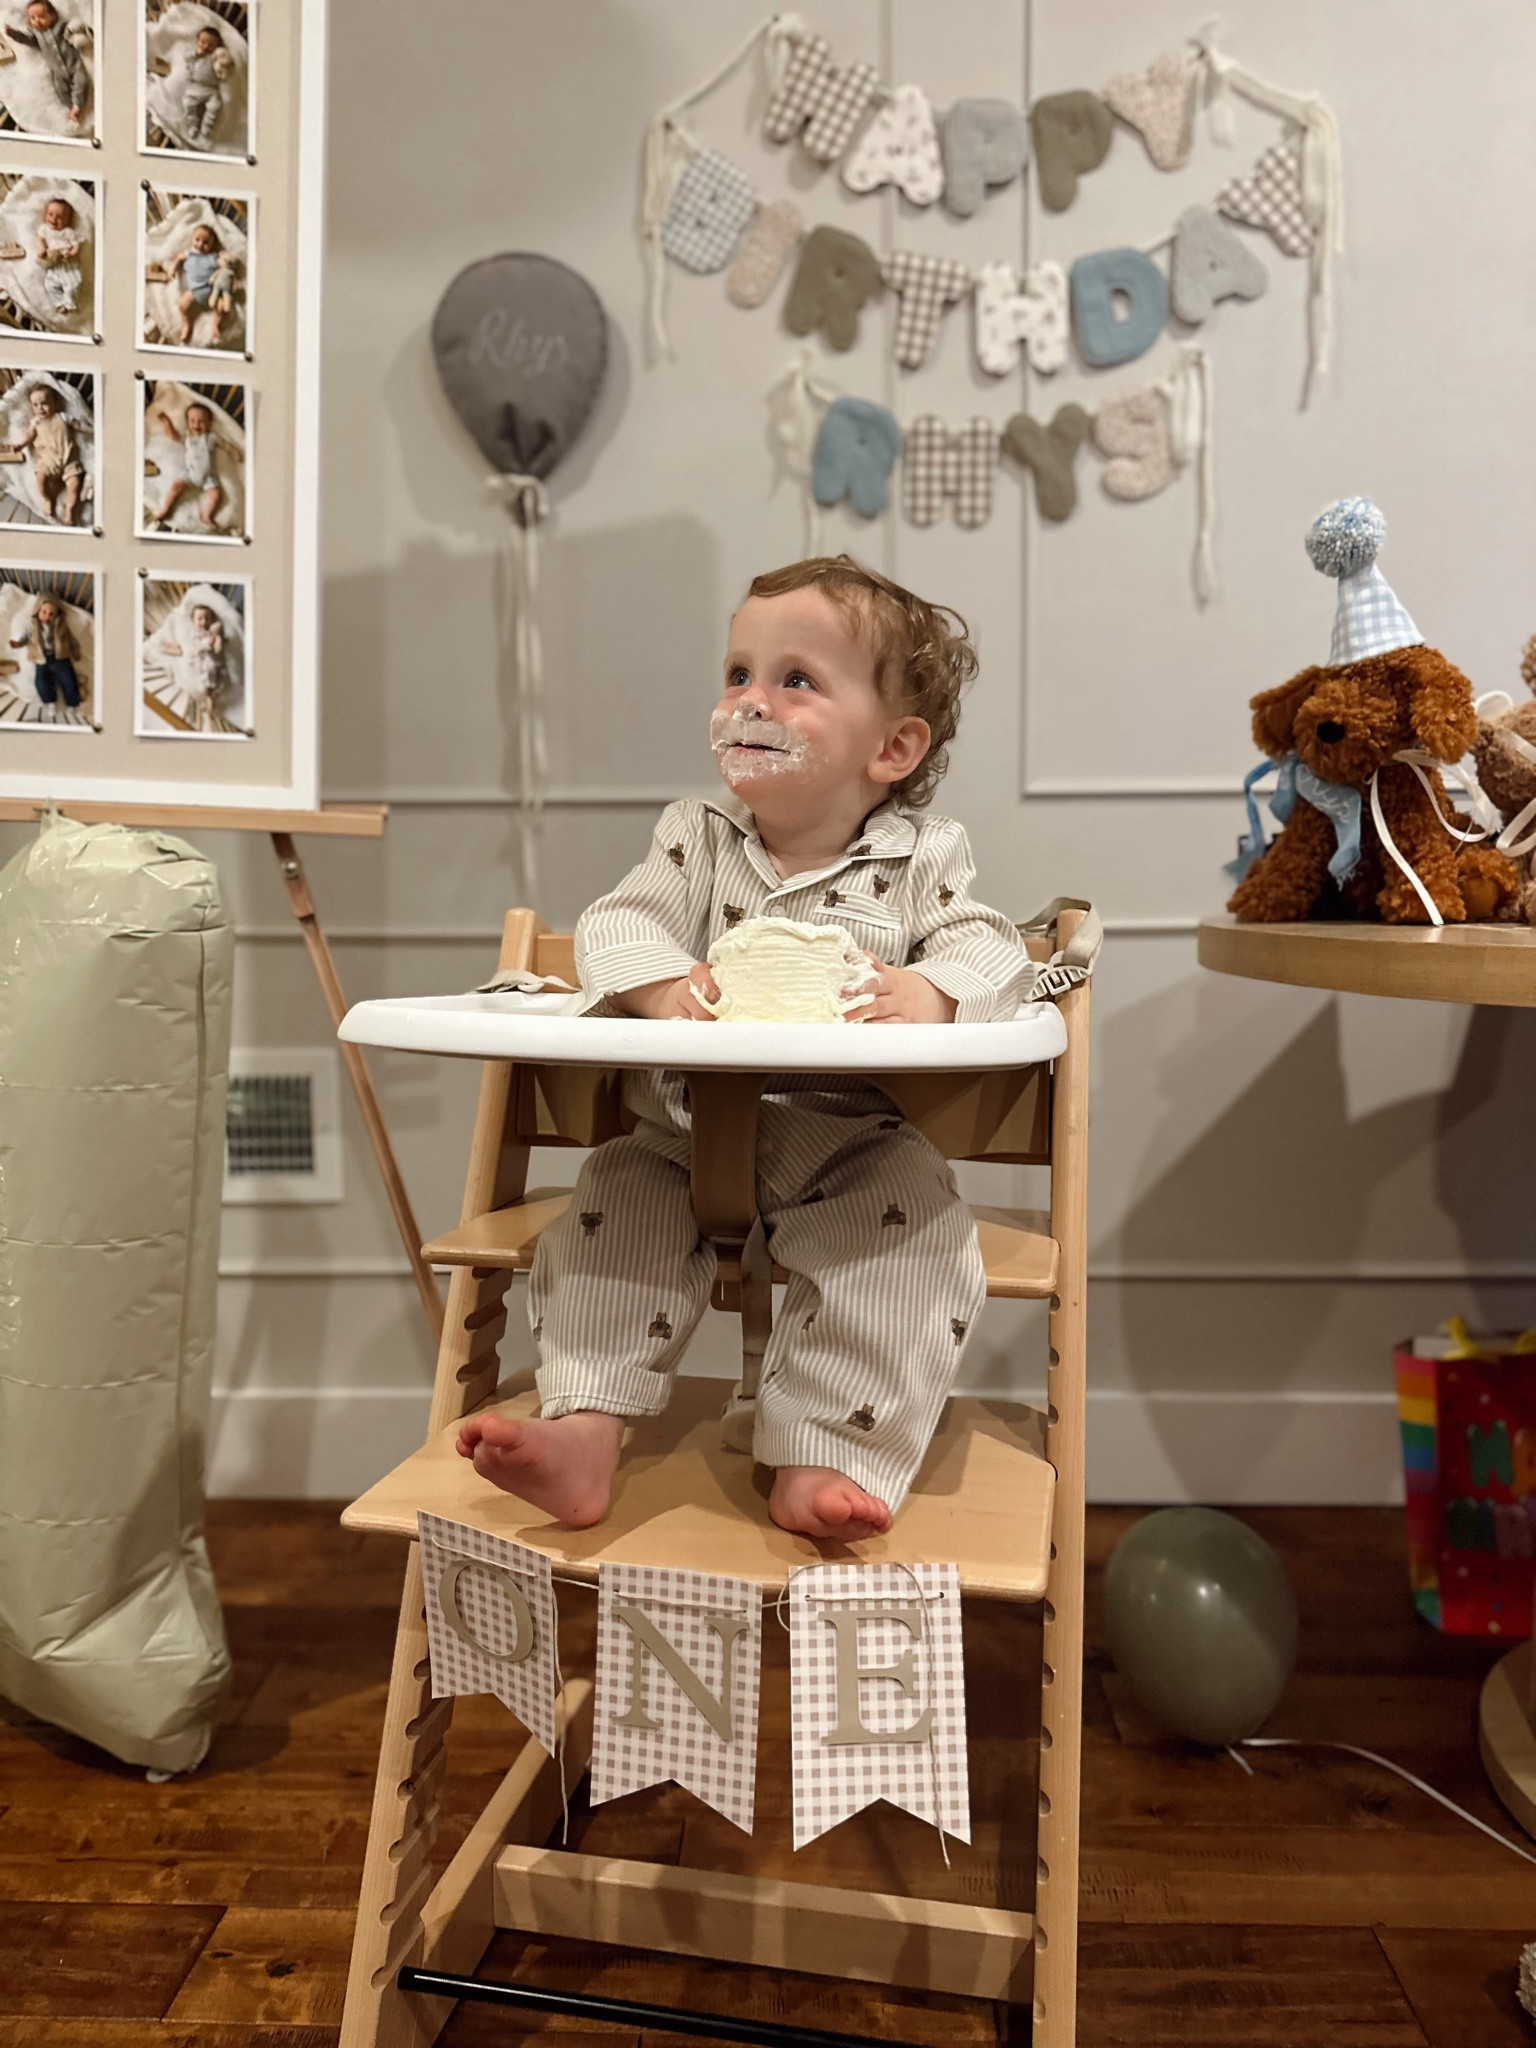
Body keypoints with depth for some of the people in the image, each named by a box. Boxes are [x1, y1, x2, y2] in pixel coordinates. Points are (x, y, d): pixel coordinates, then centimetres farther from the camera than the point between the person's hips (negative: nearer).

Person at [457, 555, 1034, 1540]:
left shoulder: (923, 856, 1)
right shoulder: (696, 838, 6)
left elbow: (988, 948, -9)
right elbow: (619, 922, -5)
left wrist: (930, 990, -35)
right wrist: (663, 983, -30)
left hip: (852, 1148, -2)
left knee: (917, 1221, -25)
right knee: (619, 1199, -18)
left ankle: (823, 1462, -22)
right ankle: (583, 1438, -16)